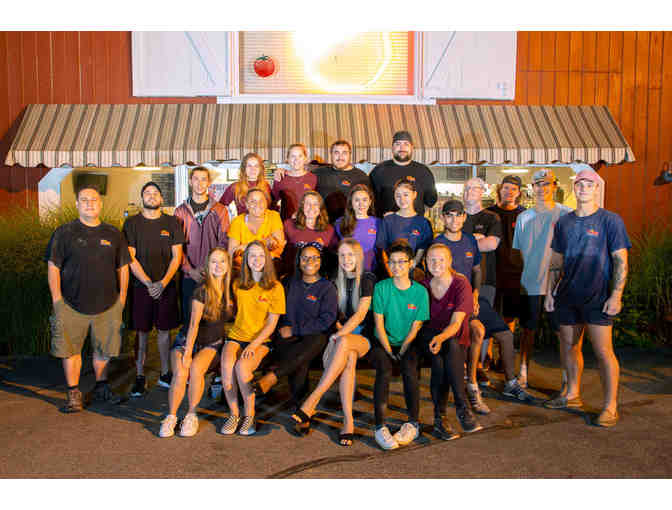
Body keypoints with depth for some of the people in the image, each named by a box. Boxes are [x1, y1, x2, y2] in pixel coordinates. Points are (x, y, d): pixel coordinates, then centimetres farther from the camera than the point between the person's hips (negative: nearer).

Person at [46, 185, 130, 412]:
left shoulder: (113, 234, 8)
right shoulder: (64, 233, 1)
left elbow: (123, 268, 12)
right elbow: (53, 267, 0)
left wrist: (122, 297, 6)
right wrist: (57, 299, -5)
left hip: (108, 305, 2)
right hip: (72, 305, -2)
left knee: (105, 349, 10)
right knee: (70, 350, 2)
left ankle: (101, 388, 26)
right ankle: (73, 393, 14)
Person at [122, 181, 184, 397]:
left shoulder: (171, 223, 5)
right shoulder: (132, 223, 2)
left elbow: (177, 256, 2)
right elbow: (130, 258, -2)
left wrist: (163, 282, -11)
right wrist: (148, 283, -12)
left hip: (166, 286, 1)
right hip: (141, 286, -1)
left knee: (164, 330, 8)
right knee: (142, 331, 3)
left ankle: (165, 373, 19)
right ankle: (140, 376, 12)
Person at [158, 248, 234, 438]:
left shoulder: (231, 289, 2)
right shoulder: (202, 290, -9)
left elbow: (231, 319, 12)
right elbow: (194, 323, -15)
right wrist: (187, 352, -23)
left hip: (214, 343, 2)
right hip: (189, 341, -1)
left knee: (196, 368, -28)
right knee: (180, 373, -26)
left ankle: (192, 415, -15)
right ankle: (171, 417, -10)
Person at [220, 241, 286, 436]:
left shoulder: (275, 287, -1)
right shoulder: (237, 284, 9)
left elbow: (272, 323, -4)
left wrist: (253, 345, -15)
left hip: (261, 340, -3)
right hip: (236, 336, 3)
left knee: (242, 367, -31)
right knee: (226, 366, -28)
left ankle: (249, 415, -12)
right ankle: (233, 414, -11)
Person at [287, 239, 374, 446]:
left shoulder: (367, 279, 0)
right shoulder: (337, 281, 15)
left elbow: (360, 314, -10)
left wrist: (339, 335, -19)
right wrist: (337, 324, -1)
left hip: (363, 337, -3)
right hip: (342, 332, 3)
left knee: (345, 343, -39)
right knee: (349, 356, -35)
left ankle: (311, 403, -40)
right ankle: (348, 421, -40)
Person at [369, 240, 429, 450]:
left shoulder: (420, 291, 2)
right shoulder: (381, 288, 1)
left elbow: (416, 327, -1)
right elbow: (379, 324, -2)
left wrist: (401, 352, -11)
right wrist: (389, 351, -11)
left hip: (408, 344, 0)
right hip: (383, 342, 0)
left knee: (409, 368, -30)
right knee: (384, 369, -30)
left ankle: (413, 423, -20)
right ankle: (380, 426, -29)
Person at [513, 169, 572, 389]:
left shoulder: (567, 214, 1)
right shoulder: (523, 218, 11)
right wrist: (517, 278, 9)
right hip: (530, 284, 3)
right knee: (528, 330, 8)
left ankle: (566, 377, 12)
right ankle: (523, 373, 19)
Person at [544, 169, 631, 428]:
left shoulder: (610, 220, -4)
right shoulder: (563, 222, 11)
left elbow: (621, 261, -7)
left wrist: (616, 295, -14)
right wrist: (550, 291, 12)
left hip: (597, 298, -5)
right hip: (567, 295, 6)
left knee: (602, 351, -6)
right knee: (569, 346, 14)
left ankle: (610, 407, 3)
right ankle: (572, 395, 30)